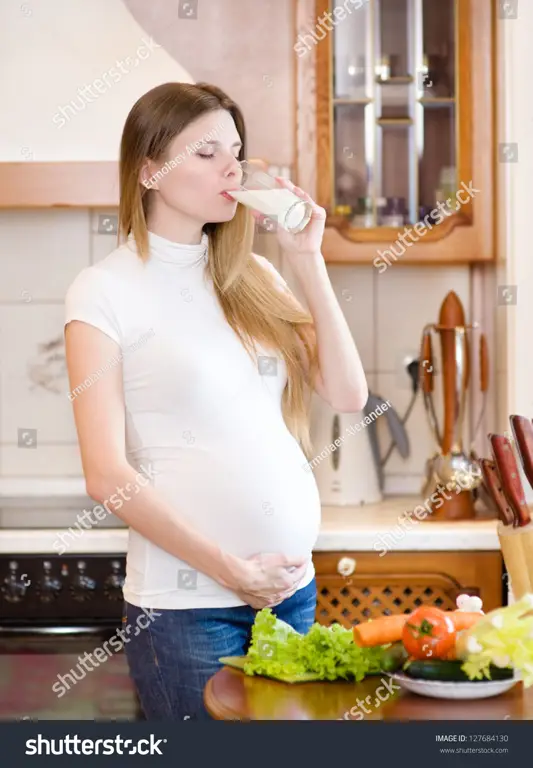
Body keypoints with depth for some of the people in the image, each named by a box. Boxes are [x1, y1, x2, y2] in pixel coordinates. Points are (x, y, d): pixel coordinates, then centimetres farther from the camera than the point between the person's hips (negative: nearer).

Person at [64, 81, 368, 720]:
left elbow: (347, 395, 2)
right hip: (185, 606, -5)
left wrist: (307, 260, -3)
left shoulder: (252, 277, 9)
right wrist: (230, 569, -12)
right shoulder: (104, 291, -6)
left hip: (292, 588, 5)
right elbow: (107, 475, -11)